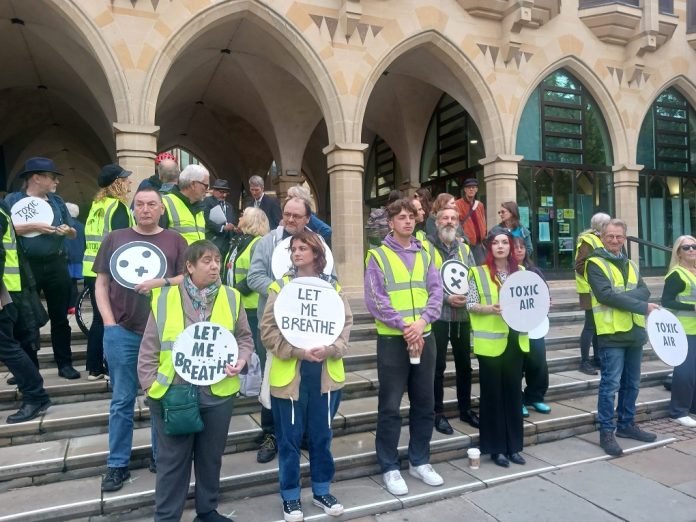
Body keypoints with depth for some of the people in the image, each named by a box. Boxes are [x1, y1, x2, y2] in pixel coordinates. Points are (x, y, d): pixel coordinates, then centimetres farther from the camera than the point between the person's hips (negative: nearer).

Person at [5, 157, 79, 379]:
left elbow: (74, 234, 13)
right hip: (26, 266, -2)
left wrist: (68, 230, -9)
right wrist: (34, 226, -17)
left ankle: (65, 364, 14)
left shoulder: (57, 201, 11)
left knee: (60, 318, 6)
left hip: (56, 265, 3)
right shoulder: (13, 199, 0)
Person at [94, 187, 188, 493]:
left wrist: (162, 282, -16)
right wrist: (109, 322, -2)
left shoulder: (175, 241, 7)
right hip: (122, 331, 0)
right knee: (122, 401, 7)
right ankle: (117, 465, 20)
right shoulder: (115, 238, 9)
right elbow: (101, 283, 7)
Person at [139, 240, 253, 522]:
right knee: (172, 461, 9)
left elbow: (245, 338, 8)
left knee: (211, 457, 18)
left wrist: (240, 361, -10)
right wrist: (151, 385, -3)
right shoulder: (165, 298, -5)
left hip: (218, 393, 3)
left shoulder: (231, 297, 0)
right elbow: (149, 349, 0)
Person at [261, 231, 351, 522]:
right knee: (289, 438, 8)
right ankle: (290, 497, 26)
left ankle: (321, 491, 32)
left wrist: (331, 350, -15)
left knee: (321, 436, 14)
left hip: (326, 374, 2)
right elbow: (268, 331, -7)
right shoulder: (281, 287, -2)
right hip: (290, 375, -2)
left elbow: (346, 324, 3)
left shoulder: (332, 287, 6)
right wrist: (297, 351, -18)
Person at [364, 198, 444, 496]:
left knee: (424, 403, 13)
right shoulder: (378, 256, -3)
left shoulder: (424, 255, 11)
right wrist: (404, 326, -17)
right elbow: (375, 300, -11)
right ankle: (390, 468, 17)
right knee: (390, 407, 3)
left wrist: (422, 321, -14)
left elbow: (436, 292, 3)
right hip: (392, 339, -5)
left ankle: (419, 461, 29)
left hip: (425, 337, 5)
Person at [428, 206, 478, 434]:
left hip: (462, 316, 5)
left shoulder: (464, 248, 11)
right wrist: (446, 298, -19)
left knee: (464, 364, 14)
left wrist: (468, 296, -9)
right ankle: (438, 413, 16)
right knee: (438, 366, 4)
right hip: (438, 316, -5)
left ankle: (465, 408, 29)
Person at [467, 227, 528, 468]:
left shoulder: (520, 271, 9)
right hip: (490, 341, -4)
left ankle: (513, 446, 24)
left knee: (513, 391, 12)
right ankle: (495, 447, 16)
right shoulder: (478, 273, -4)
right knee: (492, 393, 4)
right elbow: (471, 305, -6)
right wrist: (490, 309, -23)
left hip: (515, 339, 4)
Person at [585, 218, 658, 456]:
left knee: (632, 384, 15)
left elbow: (644, 291, 0)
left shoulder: (630, 264, 15)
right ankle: (606, 432, 4)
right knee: (611, 385, -4)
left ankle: (626, 425, 29)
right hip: (612, 333, -7)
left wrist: (622, 297, -19)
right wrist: (643, 307, -17)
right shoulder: (595, 263, -7)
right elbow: (606, 295, -19)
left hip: (634, 331, 7)